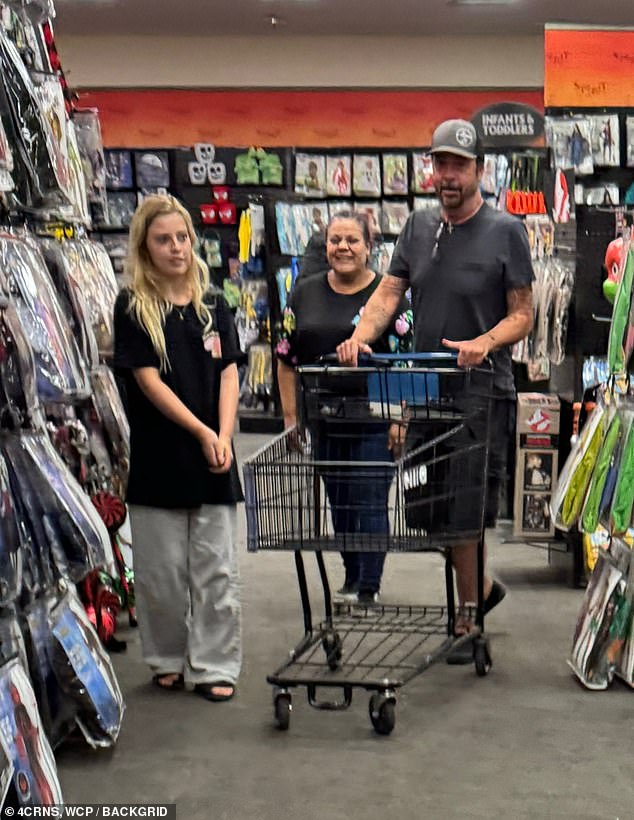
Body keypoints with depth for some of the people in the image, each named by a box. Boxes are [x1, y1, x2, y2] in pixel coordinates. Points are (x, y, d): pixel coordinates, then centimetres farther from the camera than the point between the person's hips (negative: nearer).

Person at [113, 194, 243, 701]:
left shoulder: (213, 305, 8)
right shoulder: (133, 307, -2)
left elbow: (228, 375, 4)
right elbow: (148, 380, -9)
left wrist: (224, 438, -10)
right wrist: (202, 433, -14)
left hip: (213, 457, 3)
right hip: (157, 457, -2)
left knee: (216, 569, 5)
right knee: (161, 571, 7)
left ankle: (214, 666, 16)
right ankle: (169, 661, 24)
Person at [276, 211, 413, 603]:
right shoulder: (305, 293, 8)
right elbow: (287, 360, 10)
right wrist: (291, 418, 6)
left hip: (374, 421, -4)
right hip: (323, 421, 4)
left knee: (370, 501, -3)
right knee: (338, 501, 14)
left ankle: (368, 586, 6)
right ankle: (352, 575, 30)